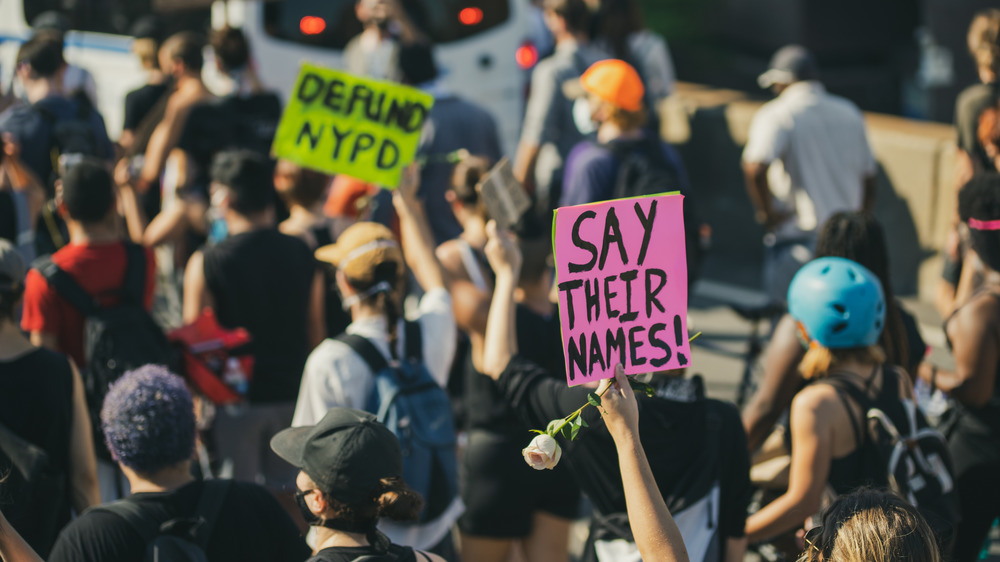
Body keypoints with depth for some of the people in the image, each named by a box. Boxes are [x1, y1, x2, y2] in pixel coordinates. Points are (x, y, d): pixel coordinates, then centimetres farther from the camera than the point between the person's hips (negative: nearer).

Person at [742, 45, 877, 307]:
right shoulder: (850, 114, 12)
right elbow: (869, 181, 18)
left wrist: (766, 214, -11)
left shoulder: (776, 115, -8)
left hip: (797, 237, -6)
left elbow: (755, 168, -25)